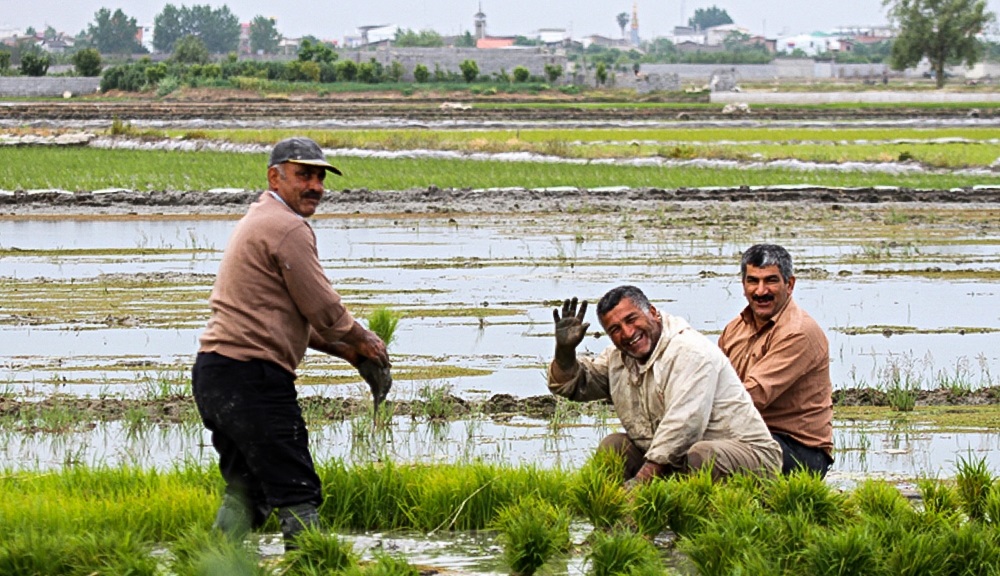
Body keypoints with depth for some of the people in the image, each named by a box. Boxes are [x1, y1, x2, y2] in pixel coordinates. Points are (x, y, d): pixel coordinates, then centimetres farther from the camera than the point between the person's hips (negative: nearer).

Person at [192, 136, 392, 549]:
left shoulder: (258, 222, 23)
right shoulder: (287, 228, -10)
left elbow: (298, 317, 27)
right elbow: (323, 310, -9)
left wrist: (351, 352, 19)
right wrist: (364, 342, 9)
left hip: (212, 374, 10)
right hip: (252, 376, -10)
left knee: (247, 492, 18)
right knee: (297, 495, -8)